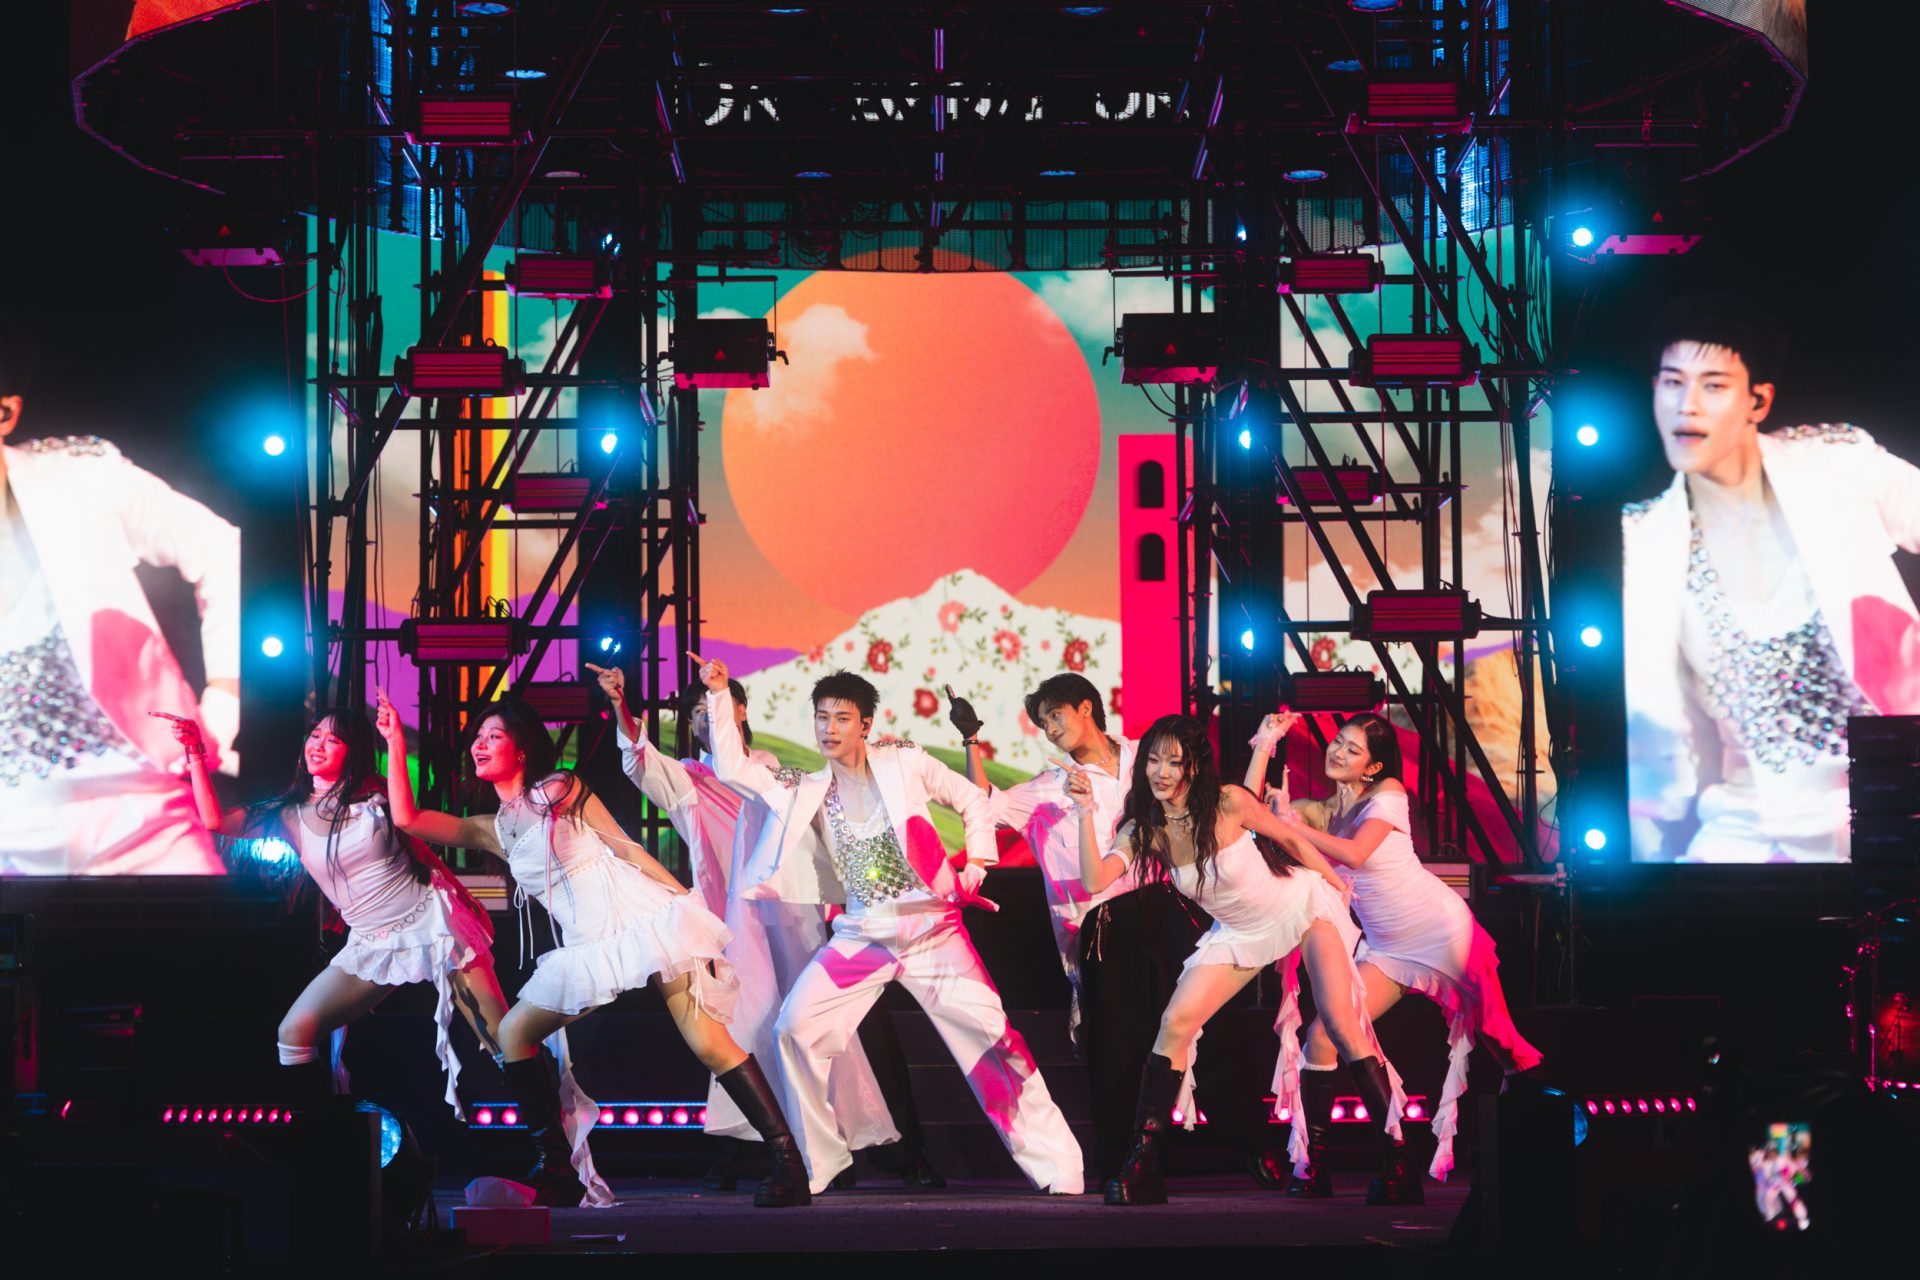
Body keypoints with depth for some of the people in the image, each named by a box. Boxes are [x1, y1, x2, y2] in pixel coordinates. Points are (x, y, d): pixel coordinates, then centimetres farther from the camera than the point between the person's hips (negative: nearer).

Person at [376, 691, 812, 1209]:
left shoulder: (559, 789, 3)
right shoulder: (492, 830, 16)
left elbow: (626, 847, 1)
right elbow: (407, 818, 9)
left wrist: (689, 903, -4)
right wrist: (396, 742, 9)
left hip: (646, 922, -7)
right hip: (587, 948, 7)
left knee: (708, 1043, -18)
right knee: (513, 1033, 4)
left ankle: (789, 1162, -21)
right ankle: (556, 1171, 7)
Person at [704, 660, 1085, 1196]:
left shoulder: (905, 763, -1)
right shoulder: (807, 789, 6)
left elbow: (973, 800, 9)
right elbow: (732, 767, 1)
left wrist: (975, 865, -2)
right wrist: (718, 695, -4)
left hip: (932, 927, -3)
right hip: (861, 937, 3)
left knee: (993, 1035, -9)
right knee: (795, 1028, -12)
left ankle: (1056, 1168, -1)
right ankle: (815, 1165, 3)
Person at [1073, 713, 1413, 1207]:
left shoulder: (1227, 803, -24)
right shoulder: (1144, 829, -13)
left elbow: (1289, 838, -7)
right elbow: (1095, 880, -27)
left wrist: (1336, 886, 4)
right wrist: (1086, 813, -35)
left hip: (1302, 905, -4)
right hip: (1241, 933, 4)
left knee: (1342, 1026, -16)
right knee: (1175, 1024, -10)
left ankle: (1397, 1163, -12)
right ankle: (1143, 1163, -6)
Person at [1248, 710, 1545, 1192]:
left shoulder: (1388, 793, -7)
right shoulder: (1324, 809, 7)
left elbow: (1353, 854, -22)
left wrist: (1294, 823, -15)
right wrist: (1265, 745, -3)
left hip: (1441, 930, -5)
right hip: (1387, 949, 5)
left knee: (1495, 1037, 0)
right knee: (1322, 1037, -10)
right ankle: (1314, 1165, -6)